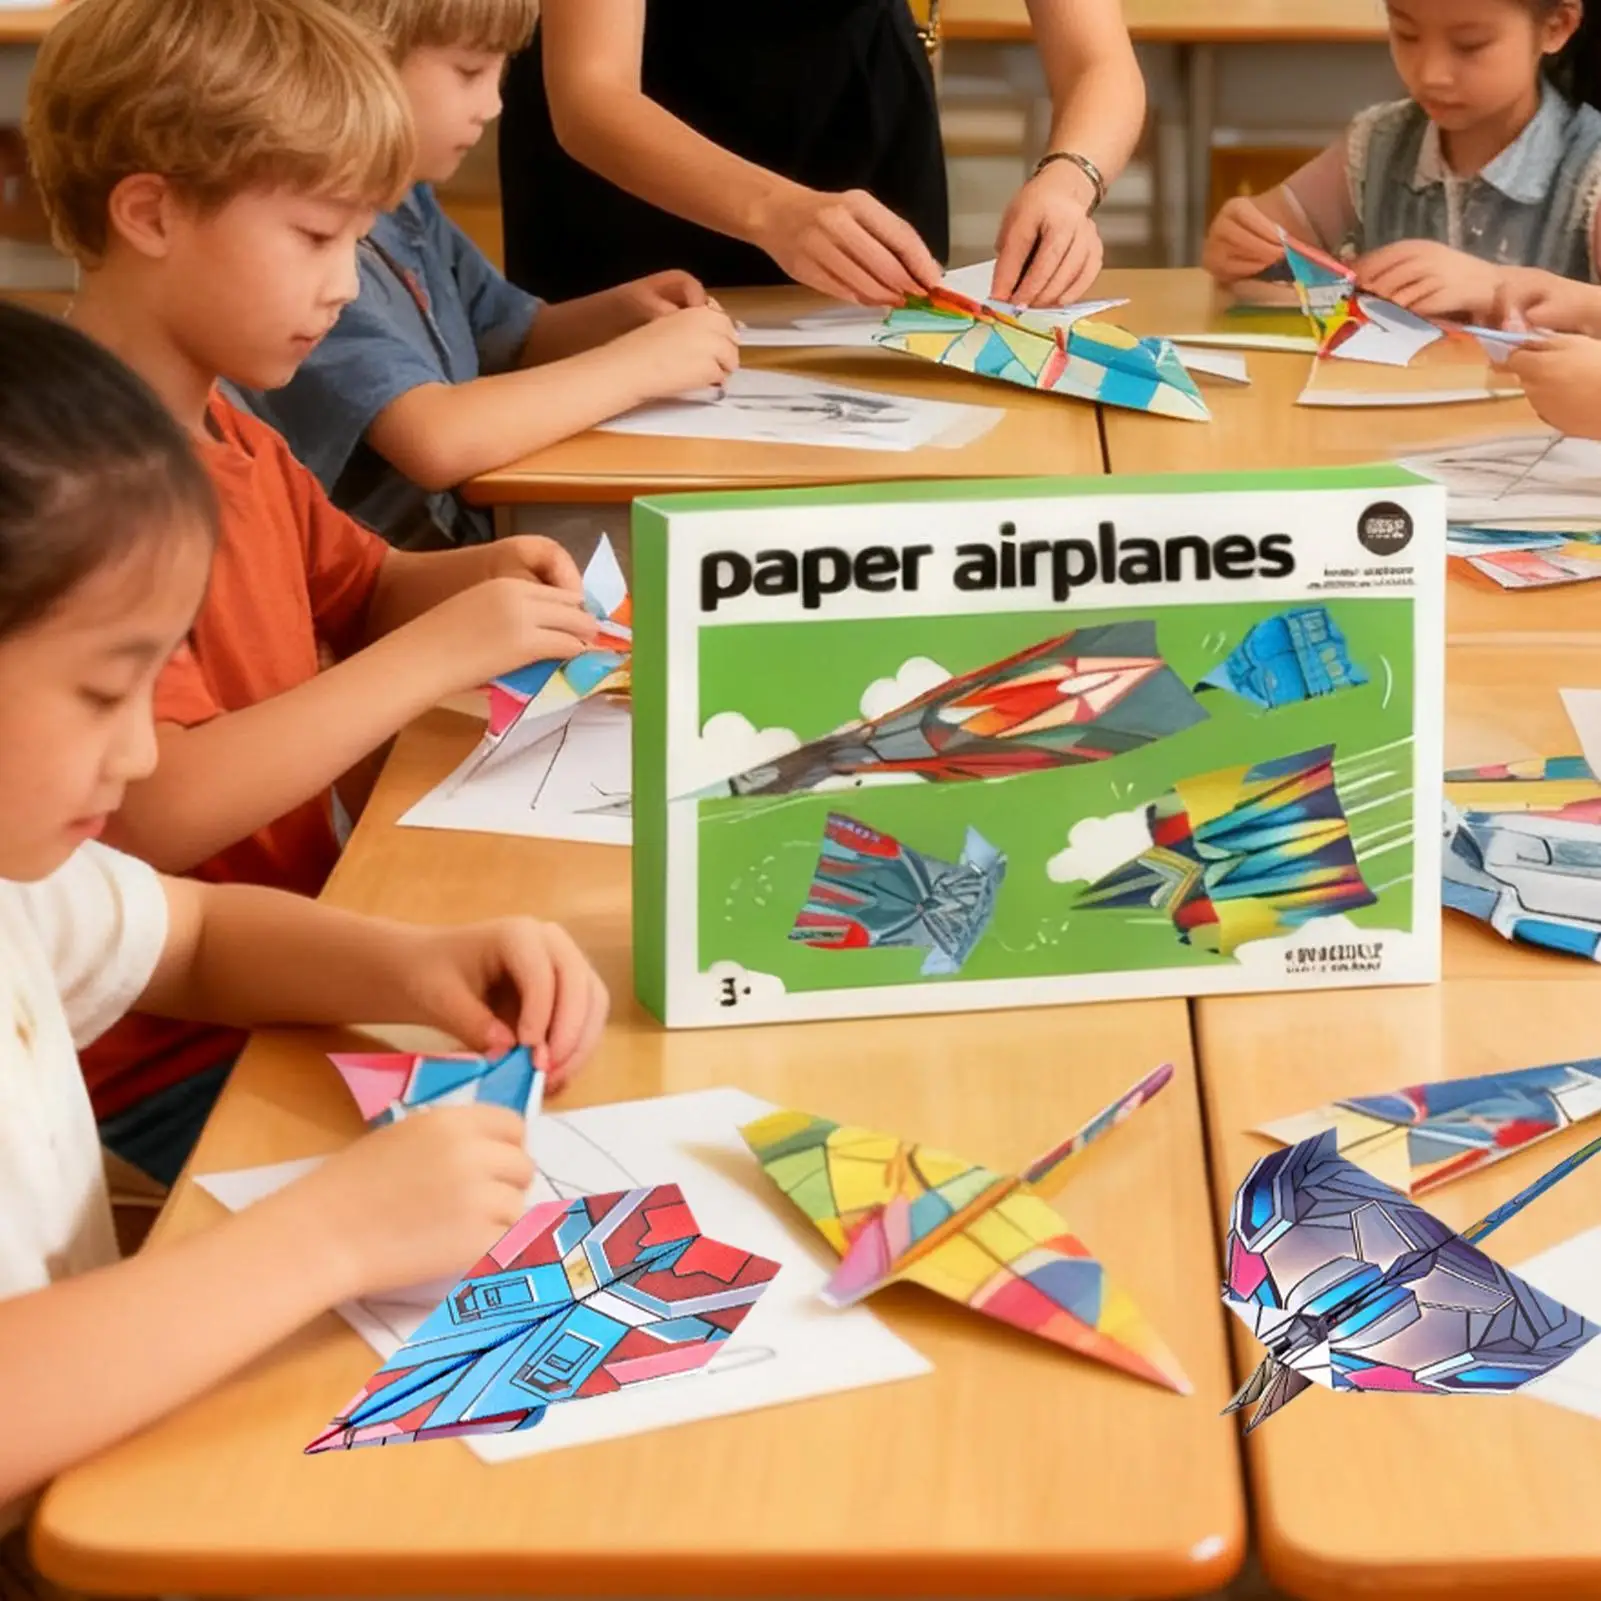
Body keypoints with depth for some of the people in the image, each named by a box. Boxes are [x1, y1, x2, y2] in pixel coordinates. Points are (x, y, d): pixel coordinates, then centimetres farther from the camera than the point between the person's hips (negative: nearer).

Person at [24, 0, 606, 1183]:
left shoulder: (232, 439, 10)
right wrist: (442, 654, -23)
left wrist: (478, 576, 5)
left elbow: (360, 593, 27)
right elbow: (157, 811, -28)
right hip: (173, 1073, -9)